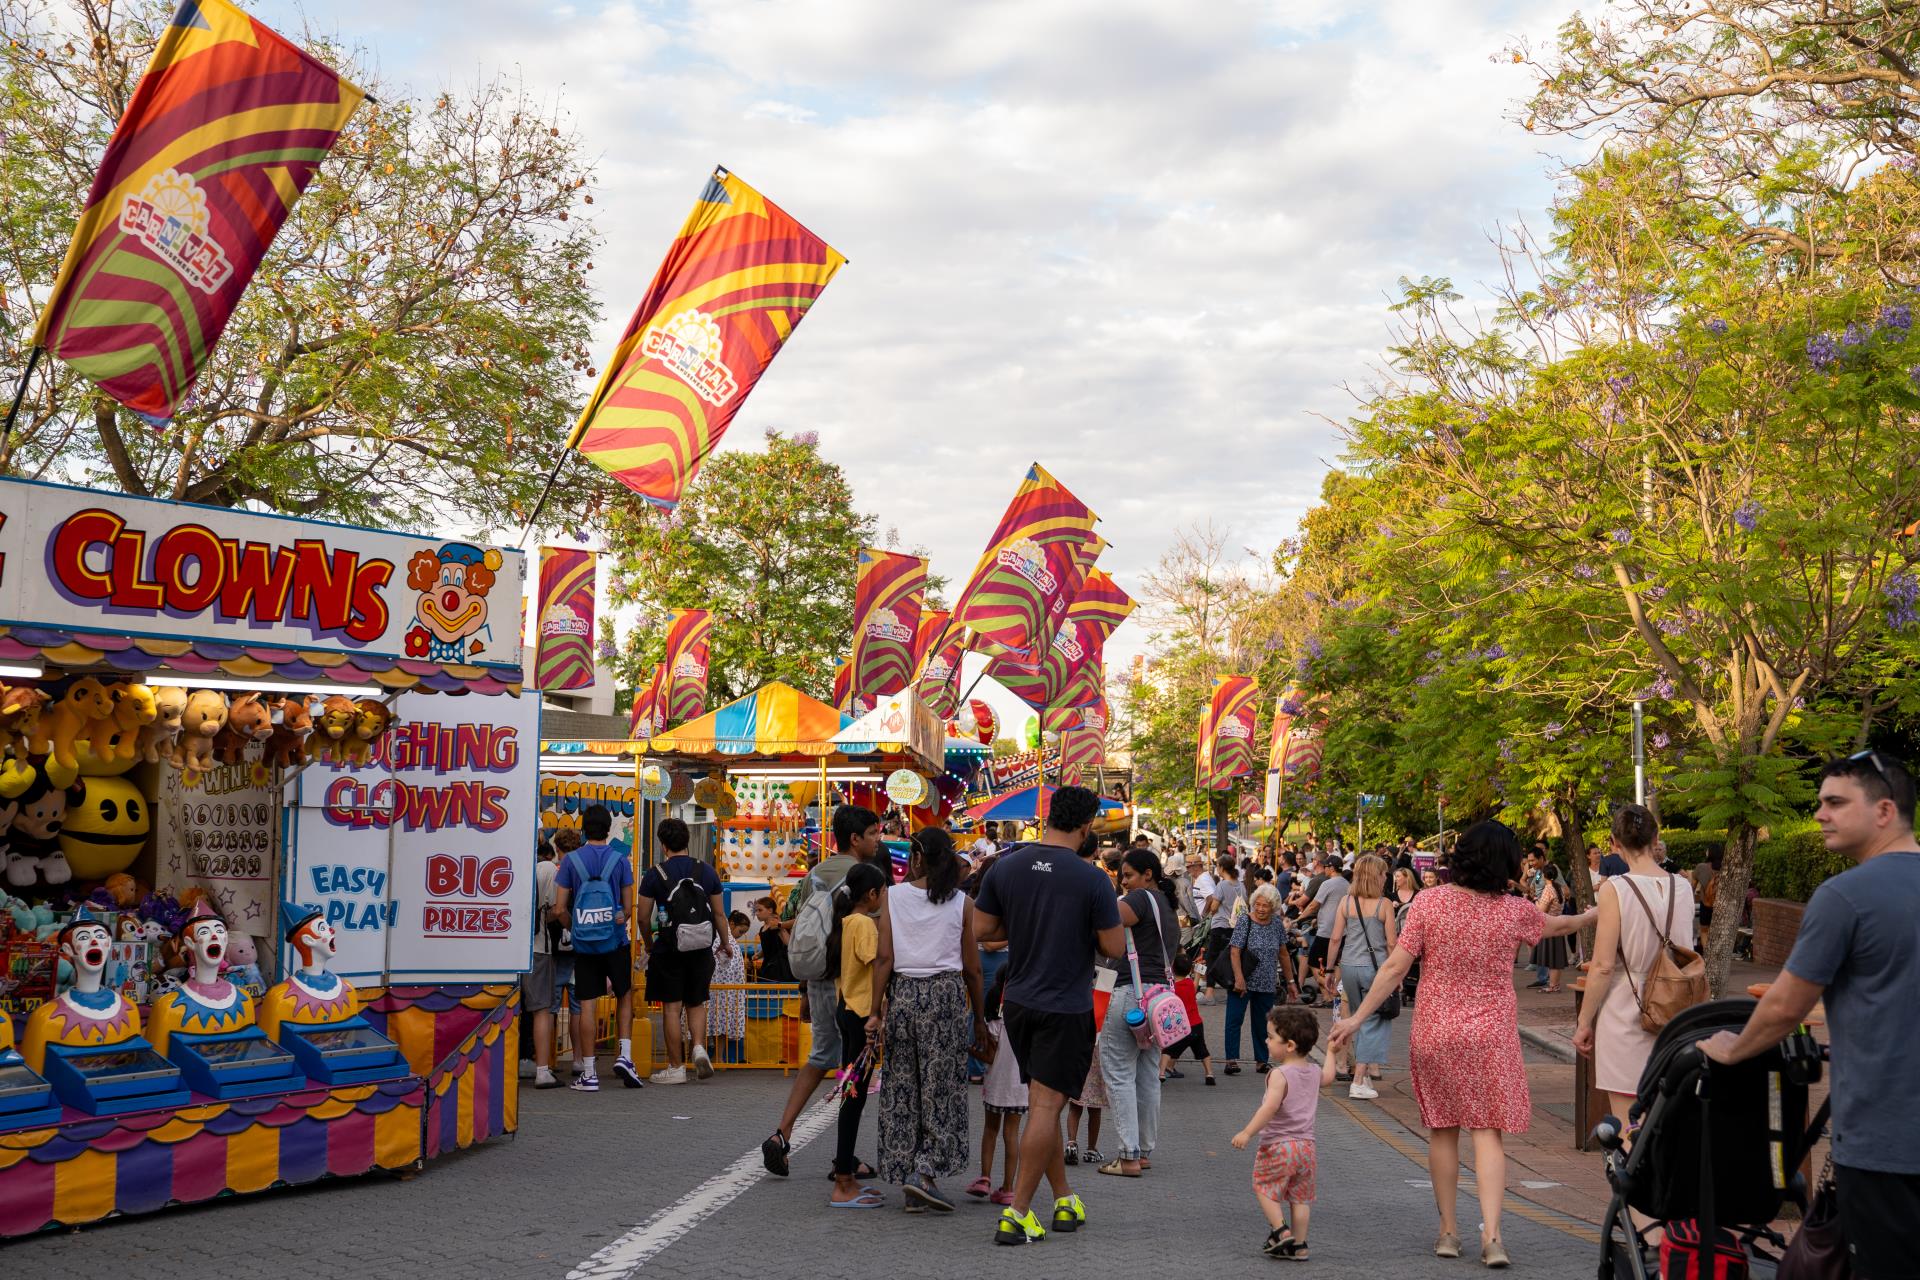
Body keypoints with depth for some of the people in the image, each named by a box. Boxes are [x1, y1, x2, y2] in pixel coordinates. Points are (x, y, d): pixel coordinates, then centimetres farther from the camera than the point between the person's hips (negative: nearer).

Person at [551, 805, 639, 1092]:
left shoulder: (571, 860, -2)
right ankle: (625, 1055, 2)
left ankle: (589, 1074, 3)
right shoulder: (620, 860, -2)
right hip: (616, 941, 0)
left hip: (584, 943, 0)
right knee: (624, 996, 17)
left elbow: (560, 910, -4)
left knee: (585, 1005, 2)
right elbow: (628, 909, 0)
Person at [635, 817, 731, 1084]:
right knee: (697, 1003, 17)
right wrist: (725, 942, 22)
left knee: (672, 1008, 3)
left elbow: (644, 917, -3)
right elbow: (719, 914, 7)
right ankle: (699, 1047, -5)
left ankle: (676, 1067, 8)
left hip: (668, 949, -3)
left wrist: (649, 945, 16)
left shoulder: (654, 875, -6)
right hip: (701, 950, 3)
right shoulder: (706, 872, 2)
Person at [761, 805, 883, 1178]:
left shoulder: (814, 874, 12)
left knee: (821, 1056, 20)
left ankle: (781, 1135, 9)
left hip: (817, 979, 7)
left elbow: (795, 935, 15)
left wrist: (805, 990, 21)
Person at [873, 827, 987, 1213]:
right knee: (942, 1086, 4)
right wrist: (979, 1018, 12)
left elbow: (885, 958, -5)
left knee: (902, 1088, 8)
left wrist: (875, 1010, -2)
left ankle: (907, 1179, 10)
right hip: (947, 993, -1)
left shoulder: (892, 896, 1)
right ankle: (924, 1171, -11)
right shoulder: (961, 902, 1)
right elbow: (972, 968, 3)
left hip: (903, 992, 1)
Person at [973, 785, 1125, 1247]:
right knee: (1046, 1104, -2)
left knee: (1043, 1101, 17)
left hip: (1018, 1003, 5)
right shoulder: (1092, 879, -14)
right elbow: (1114, 947, -9)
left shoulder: (1006, 867, -2)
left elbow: (981, 928, 4)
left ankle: (1064, 1199, 26)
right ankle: (1017, 1215, -3)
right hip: (1066, 1008, -5)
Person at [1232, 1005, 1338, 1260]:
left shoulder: (1280, 1075, -18)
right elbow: (1327, 1078, 29)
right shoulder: (1314, 1072, 5)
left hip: (1278, 1145, -7)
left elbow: (1270, 1107, -30)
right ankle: (1298, 1245, 14)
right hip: (1306, 1144, 7)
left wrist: (1247, 1132, -30)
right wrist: (1331, 1051, 44)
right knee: (1300, 1197, 11)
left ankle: (1281, 1231, -4)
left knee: (1264, 1189, 8)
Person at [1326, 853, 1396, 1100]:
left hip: (1349, 966, 4)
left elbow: (1336, 938, 2)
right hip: (1375, 966, -4)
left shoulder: (1346, 902, 3)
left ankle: (1367, 1072, 24)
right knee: (1373, 1022, 2)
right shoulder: (1384, 904, -6)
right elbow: (1391, 943, -7)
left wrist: (1330, 968, 10)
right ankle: (1358, 1081, -3)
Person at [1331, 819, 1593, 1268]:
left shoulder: (1428, 902, -8)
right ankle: (1491, 1234, -8)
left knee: (1443, 1129, 11)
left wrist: (1357, 1018, -3)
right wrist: (1591, 915, 39)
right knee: (1488, 1131, 3)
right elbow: (1555, 925, 18)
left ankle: (1448, 1231, 18)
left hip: (1435, 1031, 1)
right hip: (1492, 1033, 0)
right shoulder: (1515, 911, -5)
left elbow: (1395, 967, -9)